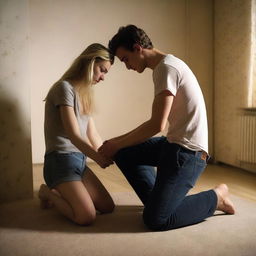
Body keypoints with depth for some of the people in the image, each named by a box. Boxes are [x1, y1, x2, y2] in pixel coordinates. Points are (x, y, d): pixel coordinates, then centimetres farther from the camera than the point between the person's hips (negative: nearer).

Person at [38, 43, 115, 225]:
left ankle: (60, 192, 16)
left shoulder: (84, 94, 16)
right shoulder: (64, 88, -11)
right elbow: (73, 135, -20)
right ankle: (49, 193, 7)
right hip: (61, 161, -9)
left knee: (108, 207, 1)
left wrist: (110, 155, 8)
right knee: (87, 217, -18)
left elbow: (93, 137, 14)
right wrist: (98, 157, -30)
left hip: (80, 160, 9)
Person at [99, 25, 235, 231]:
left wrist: (116, 144, -9)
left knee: (155, 220, -11)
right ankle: (158, 199, 14)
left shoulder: (166, 67, -15)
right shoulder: (167, 65, 16)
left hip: (187, 152, -10)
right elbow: (158, 123, 17)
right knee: (123, 154, 9)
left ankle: (215, 198, 5)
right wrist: (118, 144, 14)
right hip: (174, 143, 10)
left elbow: (157, 125, -21)